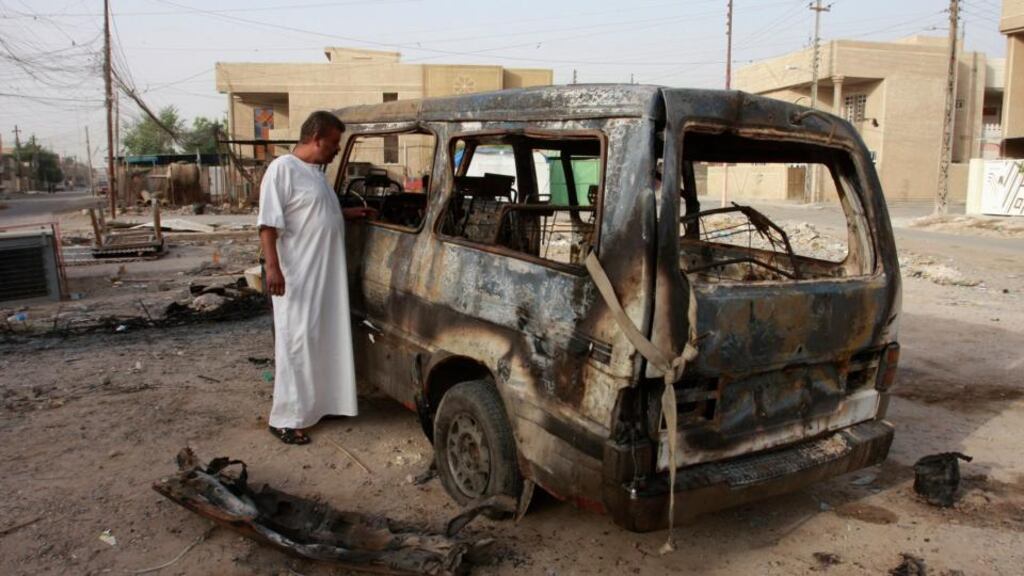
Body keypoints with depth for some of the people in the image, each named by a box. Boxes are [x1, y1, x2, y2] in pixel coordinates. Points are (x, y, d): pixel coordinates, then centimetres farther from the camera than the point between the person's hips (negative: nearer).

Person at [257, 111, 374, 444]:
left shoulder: (316, 172, 16)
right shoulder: (283, 169, -12)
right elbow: (268, 223, -18)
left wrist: (351, 214, 22)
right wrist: (272, 267, -24)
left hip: (327, 276, 9)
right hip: (297, 278, -9)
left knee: (325, 341, 15)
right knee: (297, 344, -5)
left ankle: (320, 403, 28)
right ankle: (286, 419, 3)